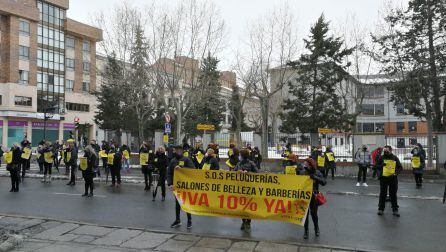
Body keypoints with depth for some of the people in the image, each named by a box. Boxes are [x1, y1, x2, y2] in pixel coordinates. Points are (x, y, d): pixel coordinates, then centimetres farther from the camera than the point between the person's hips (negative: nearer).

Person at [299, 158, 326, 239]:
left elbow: (324, 182, -19)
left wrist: (315, 177, -29)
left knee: (314, 213, 9)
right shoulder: (302, 172, -6)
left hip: (313, 197, -1)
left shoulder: (317, 173, -9)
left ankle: (316, 228, 37)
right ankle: (306, 231, 25)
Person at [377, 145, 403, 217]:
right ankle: (381, 209, 16)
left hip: (393, 178, 0)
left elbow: (400, 167, 0)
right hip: (383, 178, 1)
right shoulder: (381, 158, 0)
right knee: (382, 194, 7)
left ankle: (395, 210, 16)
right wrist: (381, 165, -18)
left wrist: (395, 173, -15)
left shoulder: (395, 158, -1)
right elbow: (377, 166, 4)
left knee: (393, 194, 7)